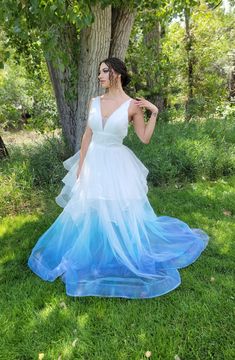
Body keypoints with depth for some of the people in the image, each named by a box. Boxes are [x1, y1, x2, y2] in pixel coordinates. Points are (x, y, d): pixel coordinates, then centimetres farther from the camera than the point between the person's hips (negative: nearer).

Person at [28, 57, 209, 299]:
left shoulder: (133, 105, -7)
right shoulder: (94, 101, 4)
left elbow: (145, 138, -2)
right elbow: (87, 135, 6)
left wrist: (154, 113, -11)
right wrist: (80, 166, 5)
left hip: (117, 165, -4)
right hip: (93, 162, 4)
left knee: (121, 214, 4)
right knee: (89, 212, 14)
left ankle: (125, 258, 29)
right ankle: (93, 258, 38)